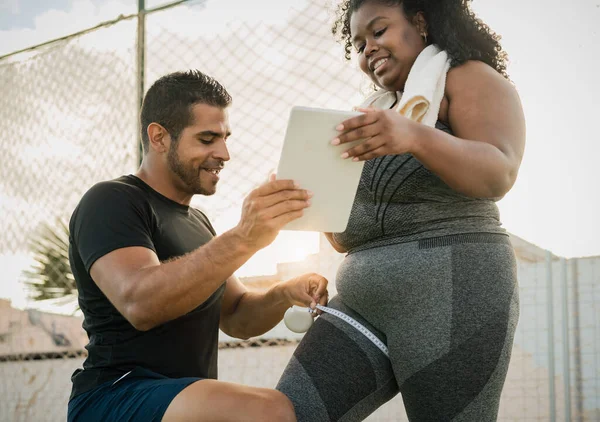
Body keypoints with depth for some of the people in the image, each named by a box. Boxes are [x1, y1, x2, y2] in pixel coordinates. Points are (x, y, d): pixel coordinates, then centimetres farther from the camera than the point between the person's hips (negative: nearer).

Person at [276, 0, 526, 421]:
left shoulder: (471, 79, 4)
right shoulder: (384, 117, 25)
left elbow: (497, 175, -17)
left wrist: (414, 137, -33)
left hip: (452, 294, -7)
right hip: (364, 304, 7)